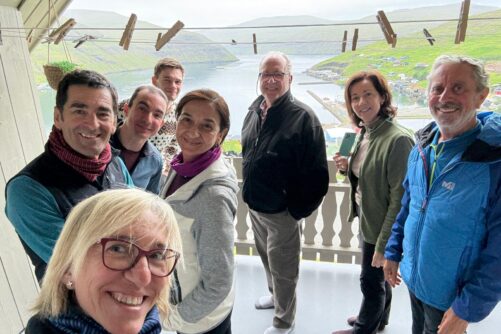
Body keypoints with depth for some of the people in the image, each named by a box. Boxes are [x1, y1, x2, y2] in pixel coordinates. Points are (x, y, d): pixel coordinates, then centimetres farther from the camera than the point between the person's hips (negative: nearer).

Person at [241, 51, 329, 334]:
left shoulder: (303, 117, -19)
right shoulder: (254, 111, 3)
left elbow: (317, 173, -20)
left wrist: (298, 210, -16)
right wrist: (250, 195, 12)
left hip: (282, 212, -7)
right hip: (254, 206, 7)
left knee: (282, 269, 10)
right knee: (267, 258, 27)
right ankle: (275, 295, 54)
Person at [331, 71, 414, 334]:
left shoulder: (398, 139, -25)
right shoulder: (365, 132, 2)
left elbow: (399, 199, -24)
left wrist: (384, 245, -20)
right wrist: (347, 167, -7)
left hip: (380, 224, -8)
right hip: (366, 217, 8)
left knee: (370, 280, 12)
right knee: (378, 276, 26)